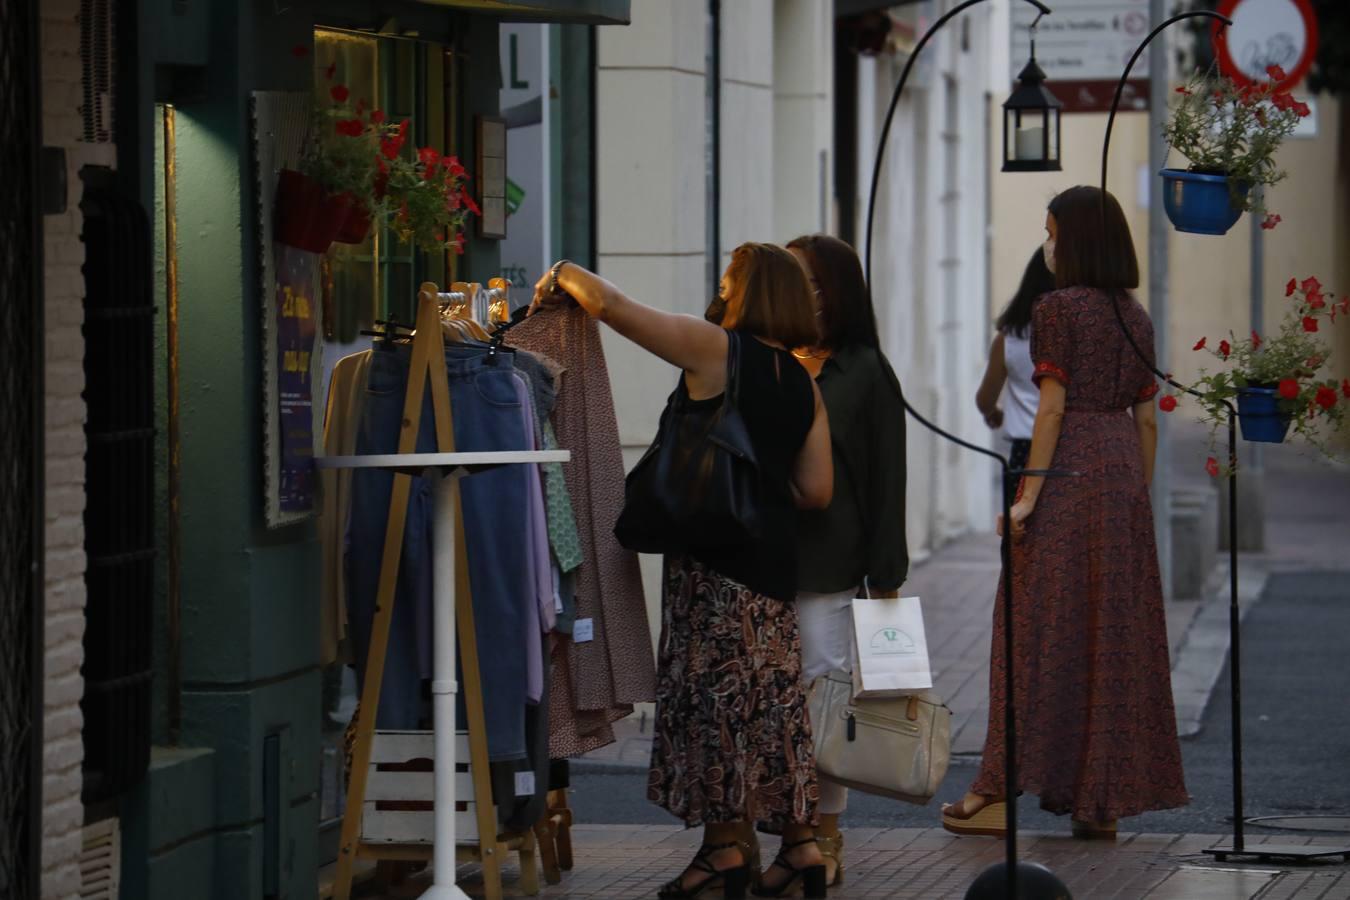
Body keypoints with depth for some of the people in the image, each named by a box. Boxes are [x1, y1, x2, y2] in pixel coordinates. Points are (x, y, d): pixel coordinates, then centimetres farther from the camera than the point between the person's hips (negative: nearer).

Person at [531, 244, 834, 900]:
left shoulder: (714, 349, -8)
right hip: (774, 557, 6)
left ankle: (724, 847, 0)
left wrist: (563, 275, 11)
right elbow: (816, 491, 9)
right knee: (774, 699, 10)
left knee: (715, 697, -2)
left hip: (715, 553, -6)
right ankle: (800, 842, 11)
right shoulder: (804, 385, 10)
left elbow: (611, 305, -7)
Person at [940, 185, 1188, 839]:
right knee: (1119, 631, 7)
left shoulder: (1058, 308, -9)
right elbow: (1146, 417, 12)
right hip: (1122, 468, 6)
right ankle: (1105, 799, 7)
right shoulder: (1136, 318, 11)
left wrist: (1027, 495, -14)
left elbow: (1052, 408, -14)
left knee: (1043, 629, -4)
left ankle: (1004, 794, -4)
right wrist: (1139, 497, 17)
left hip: (1068, 469, -6)